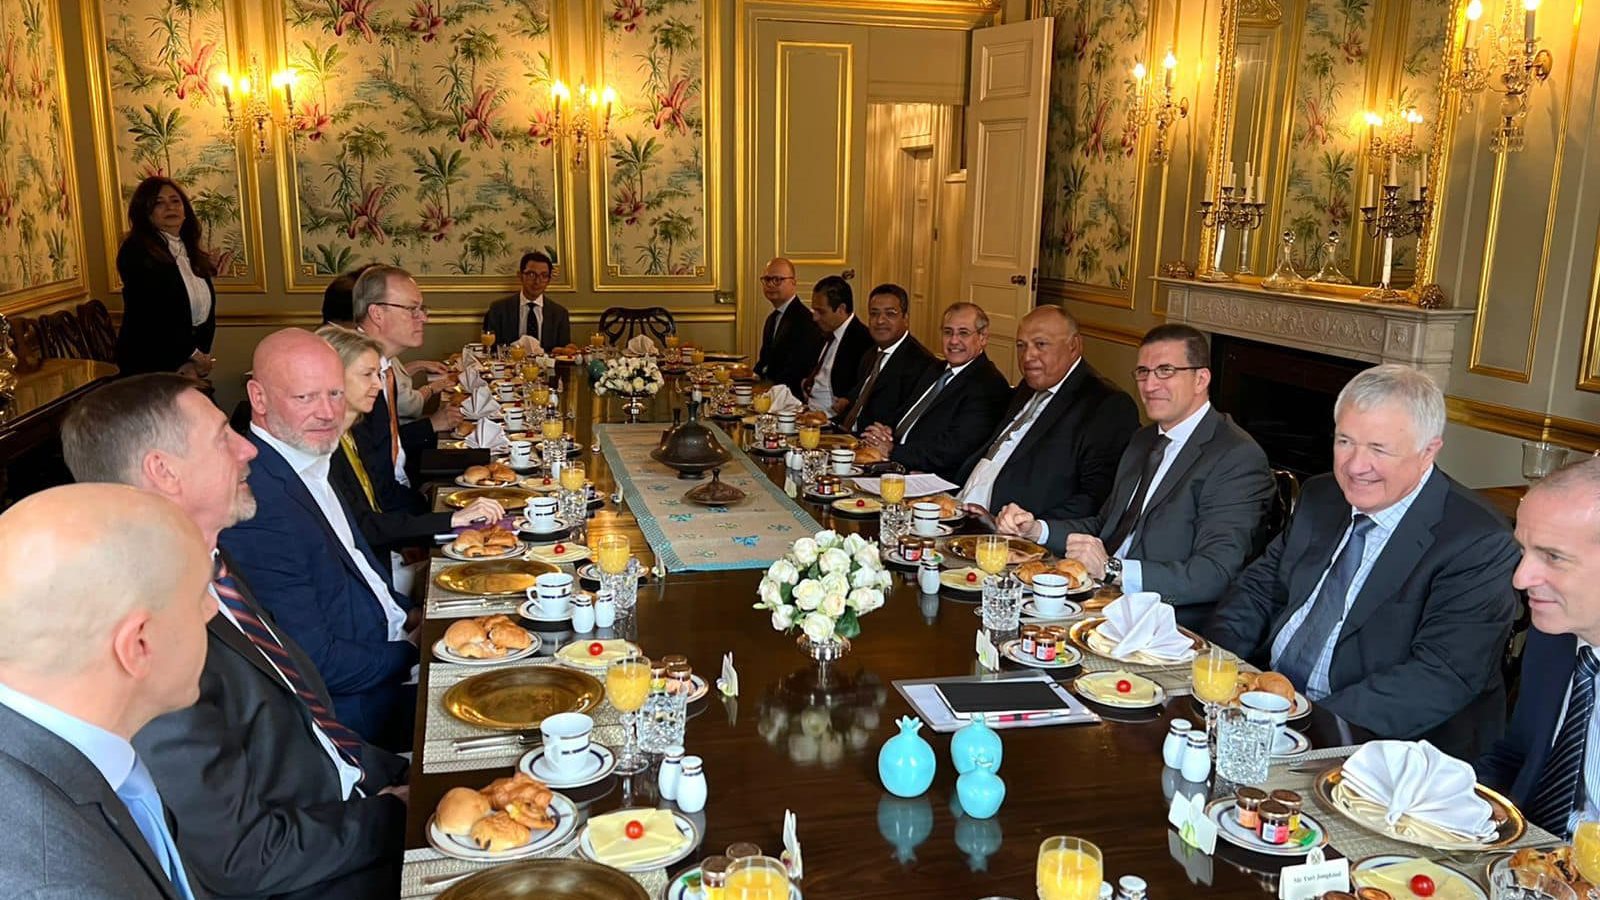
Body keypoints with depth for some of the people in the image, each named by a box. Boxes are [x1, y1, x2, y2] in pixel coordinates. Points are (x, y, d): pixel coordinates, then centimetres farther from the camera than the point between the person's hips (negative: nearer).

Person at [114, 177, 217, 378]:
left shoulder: (194, 255, 14)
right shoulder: (135, 252, -7)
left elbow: (207, 313, 10)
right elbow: (150, 314, -15)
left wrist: (198, 359, -5)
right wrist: (193, 354, -11)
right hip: (147, 367, -6)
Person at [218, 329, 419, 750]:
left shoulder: (313, 460, 4)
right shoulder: (257, 509, -26)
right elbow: (313, 663, -23)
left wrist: (411, 616, 3)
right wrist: (412, 653, -12)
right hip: (352, 706, -9)